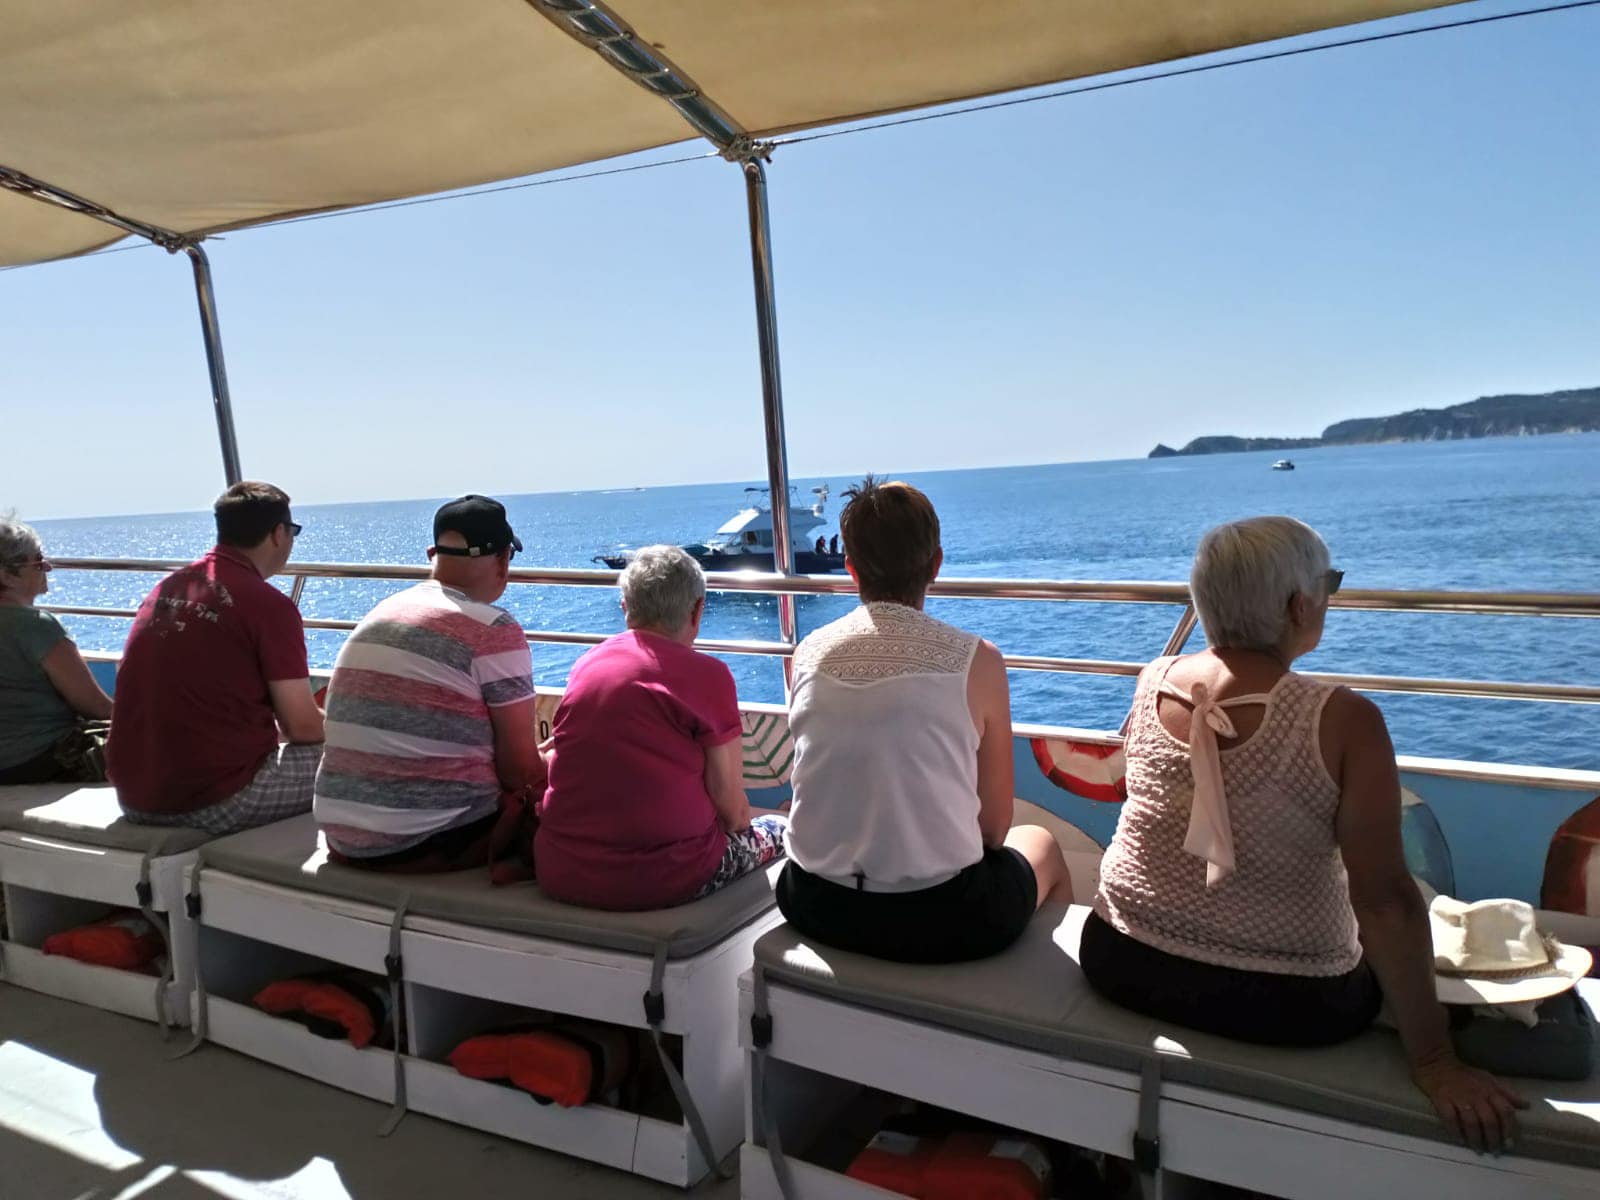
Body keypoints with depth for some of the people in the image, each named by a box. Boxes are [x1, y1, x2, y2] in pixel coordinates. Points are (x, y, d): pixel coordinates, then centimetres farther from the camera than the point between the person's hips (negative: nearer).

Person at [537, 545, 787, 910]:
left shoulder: (585, 664, 7)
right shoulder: (708, 674, -10)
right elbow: (729, 802, -8)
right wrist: (742, 827, 15)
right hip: (664, 880, -6)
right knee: (776, 829, 20)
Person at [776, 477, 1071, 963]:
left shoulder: (808, 653, -3)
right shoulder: (976, 660, -13)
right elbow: (994, 826, -6)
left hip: (818, 911, 4)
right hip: (941, 923, -3)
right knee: (1041, 844, 29)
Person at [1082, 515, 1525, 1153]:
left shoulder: (1151, 684, -7)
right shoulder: (1343, 721, -21)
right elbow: (1386, 901, -19)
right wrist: (1433, 1063, -13)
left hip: (1124, 968, 4)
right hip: (1284, 1006, -3)